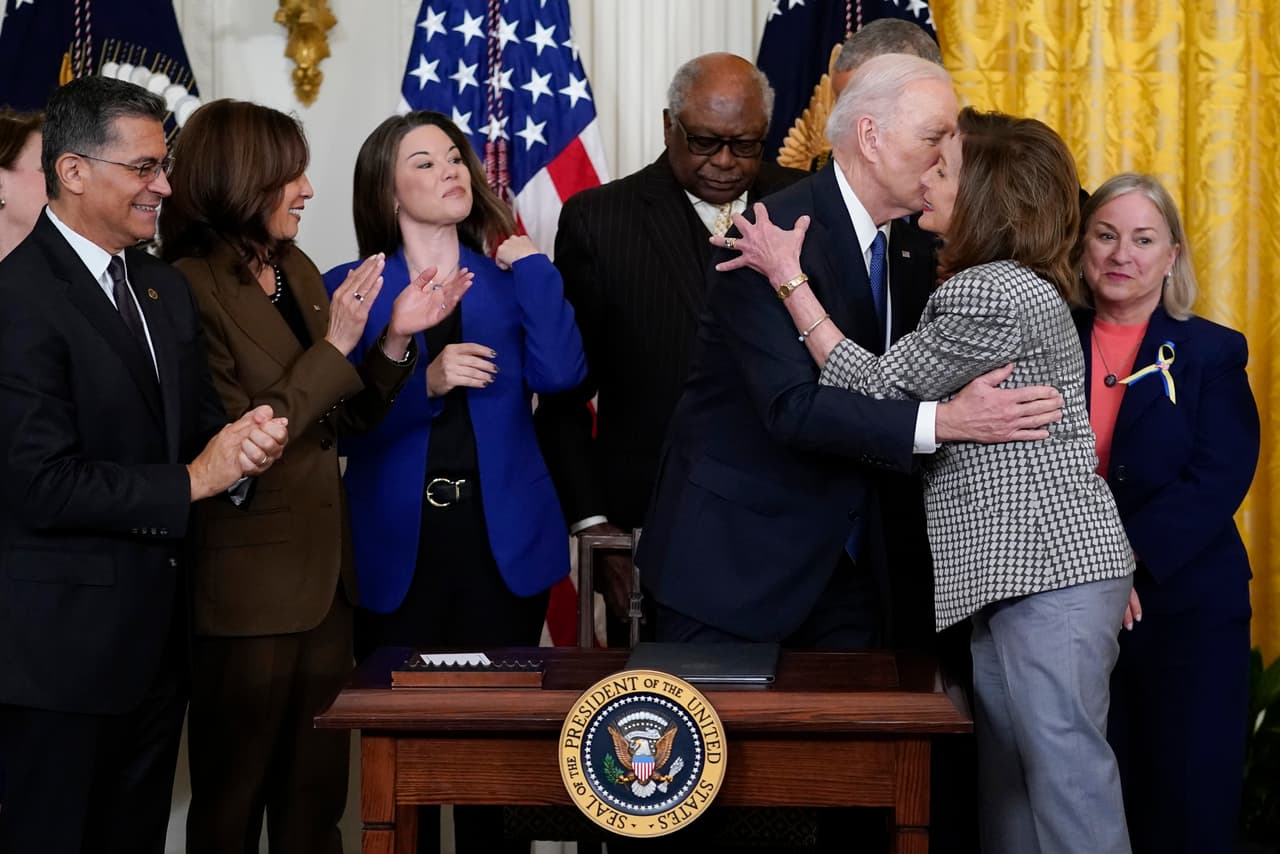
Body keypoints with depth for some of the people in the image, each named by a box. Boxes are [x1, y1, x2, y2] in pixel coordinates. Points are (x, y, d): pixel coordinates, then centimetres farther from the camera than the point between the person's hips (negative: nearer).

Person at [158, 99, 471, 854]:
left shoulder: (296, 270, 9)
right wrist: (335, 345, -21)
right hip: (249, 586, -8)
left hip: (324, 576, 8)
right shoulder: (191, 289, -15)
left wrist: (396, 338, -3)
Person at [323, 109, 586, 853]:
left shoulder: (511, 276, 8)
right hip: (398, 549, -1)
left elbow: (561, 374, -10)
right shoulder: (349, 288, 2)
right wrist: (425, 384, -21)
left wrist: (531, 262, -8)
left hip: (504, 543, 2)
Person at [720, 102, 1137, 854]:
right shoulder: (1009, 285, 17)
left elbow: (879, 389, -12)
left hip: (1052, 567, -10)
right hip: (1014, 567, 10)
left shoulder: (995, 294, -16)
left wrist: (788, 276, -9)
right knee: (1008, 769, 9)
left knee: (1062, 762, -9)